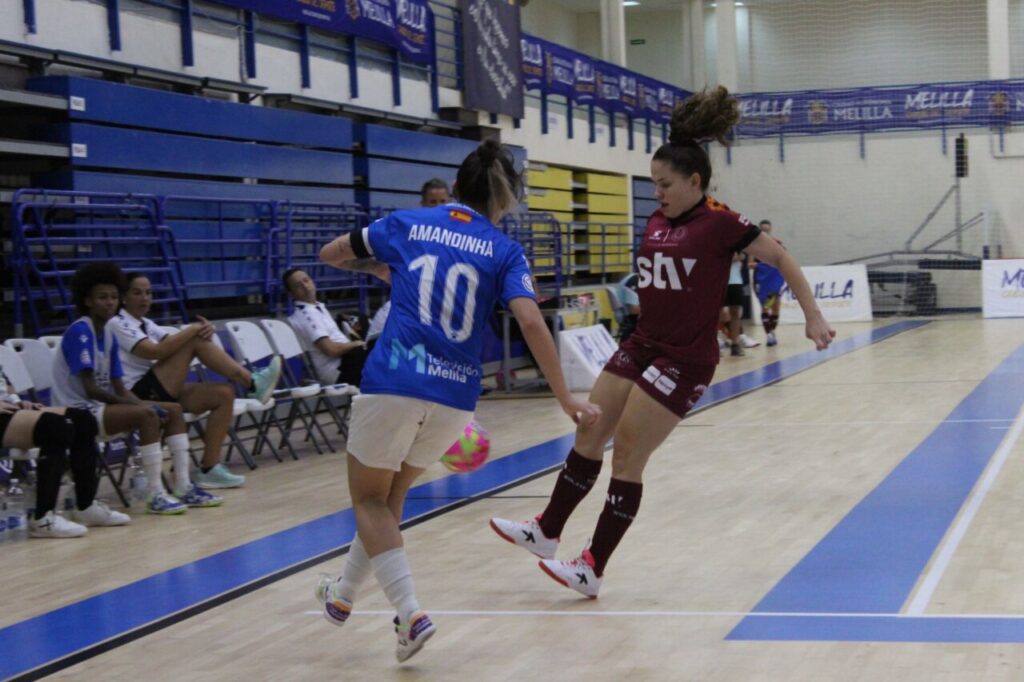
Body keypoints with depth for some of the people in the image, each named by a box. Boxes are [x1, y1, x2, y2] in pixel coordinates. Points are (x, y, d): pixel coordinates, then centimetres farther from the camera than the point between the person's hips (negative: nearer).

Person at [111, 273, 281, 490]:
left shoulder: (146, 324, 21)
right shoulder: (117, 324, -6)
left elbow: (172, 346, 7)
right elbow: (155, 352, -21)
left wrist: (204, 330, -13)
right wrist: (192, 330, -19)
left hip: (162, 392, 9)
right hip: (139, 395, -9)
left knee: (223, 394, -10)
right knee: (194, 341, -19)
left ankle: (209, 469, -12)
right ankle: (253, 383, -17)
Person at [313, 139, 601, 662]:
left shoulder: (407, 224, 7)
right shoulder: (504, 251, 4)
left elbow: (330, 255, 18)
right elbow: (531, 322, -10)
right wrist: (565, 399, -9)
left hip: (393, 382, -2)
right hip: (455, 395, 2)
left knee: (369, 498, 13)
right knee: (391, 493, 24)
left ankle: (410, 613, -4)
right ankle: (344, 594, 38)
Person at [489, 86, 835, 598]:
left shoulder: (720, 224, -14)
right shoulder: (659, 220, 6)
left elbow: (781, 259, -6)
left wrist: (813, 317, -9)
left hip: (684, 360, -7)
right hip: (641, 345, 7)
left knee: (626, 457, -5)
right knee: (588, 436, 9)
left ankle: (592, 570, 3)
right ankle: (547, 532, 22)